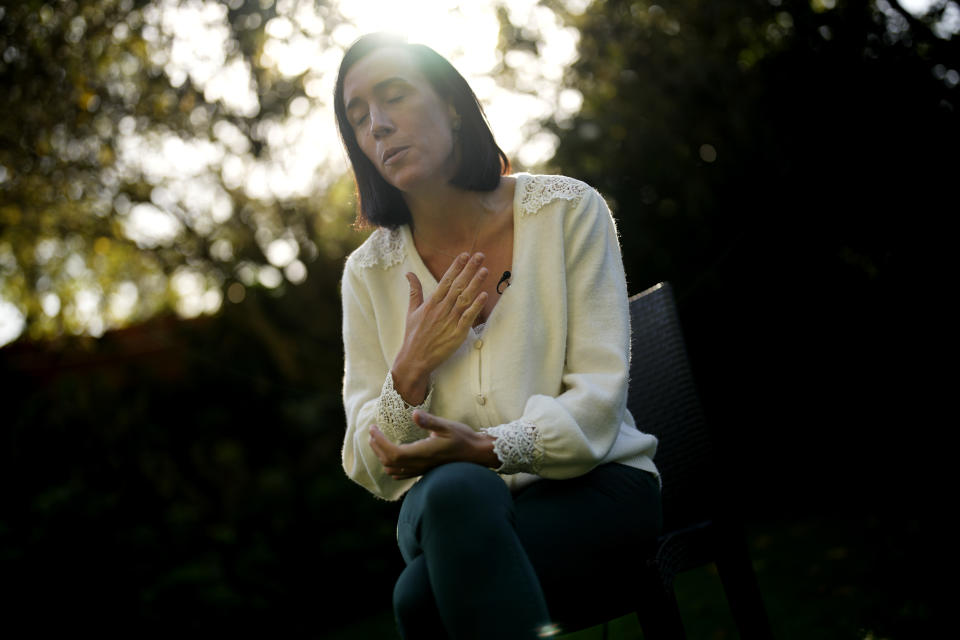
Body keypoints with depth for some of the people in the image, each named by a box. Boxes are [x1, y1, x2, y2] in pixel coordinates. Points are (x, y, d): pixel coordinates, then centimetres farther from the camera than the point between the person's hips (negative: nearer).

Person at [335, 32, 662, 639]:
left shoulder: (567, 209, -1)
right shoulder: (369, 273, 6)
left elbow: (598, 396, -8)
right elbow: (372, 469, 3)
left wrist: (493, 448, -25)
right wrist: (411, 372, -16)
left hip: (591, 482, -3)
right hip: (447, 504, 3)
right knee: (455, 488, -36)